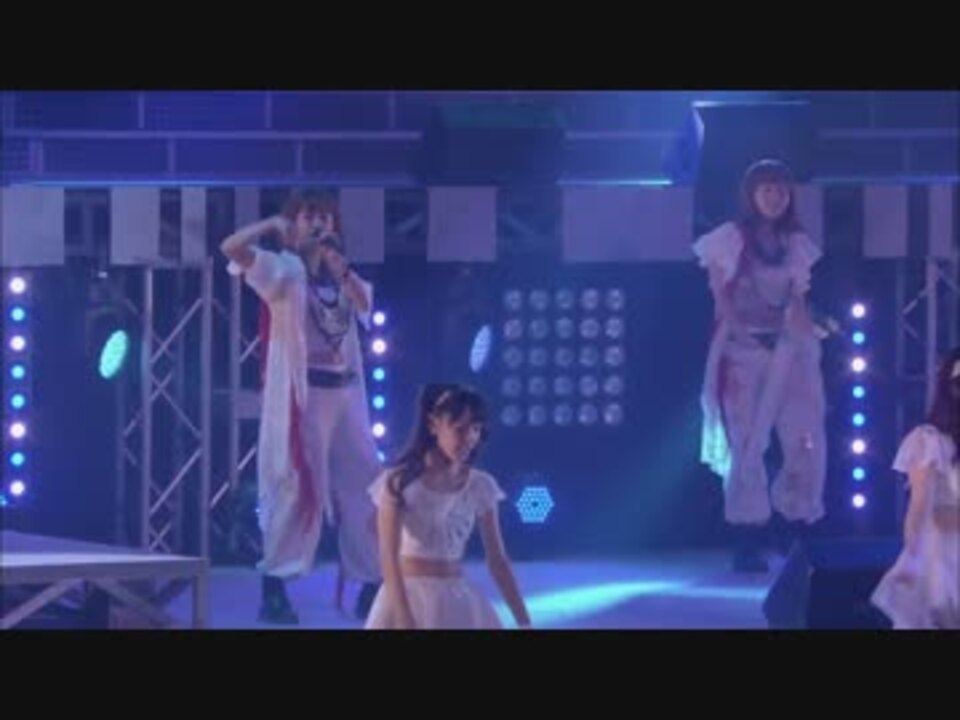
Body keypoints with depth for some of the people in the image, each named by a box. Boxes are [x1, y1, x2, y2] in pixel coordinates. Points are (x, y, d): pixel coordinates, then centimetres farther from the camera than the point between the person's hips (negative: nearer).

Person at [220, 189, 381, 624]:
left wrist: (338, 264, -7)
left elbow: (365, 305, -1)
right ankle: (274, 592, -6)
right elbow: (231, 247, -18)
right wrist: (273, 225, -10)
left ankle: (372, 586, 14)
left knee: (362, 486, 7)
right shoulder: (284, 269, -3)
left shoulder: (337, 274, 17)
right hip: (299, 393, -7)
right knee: (295, 487, -9)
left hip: (345, 392, 7)